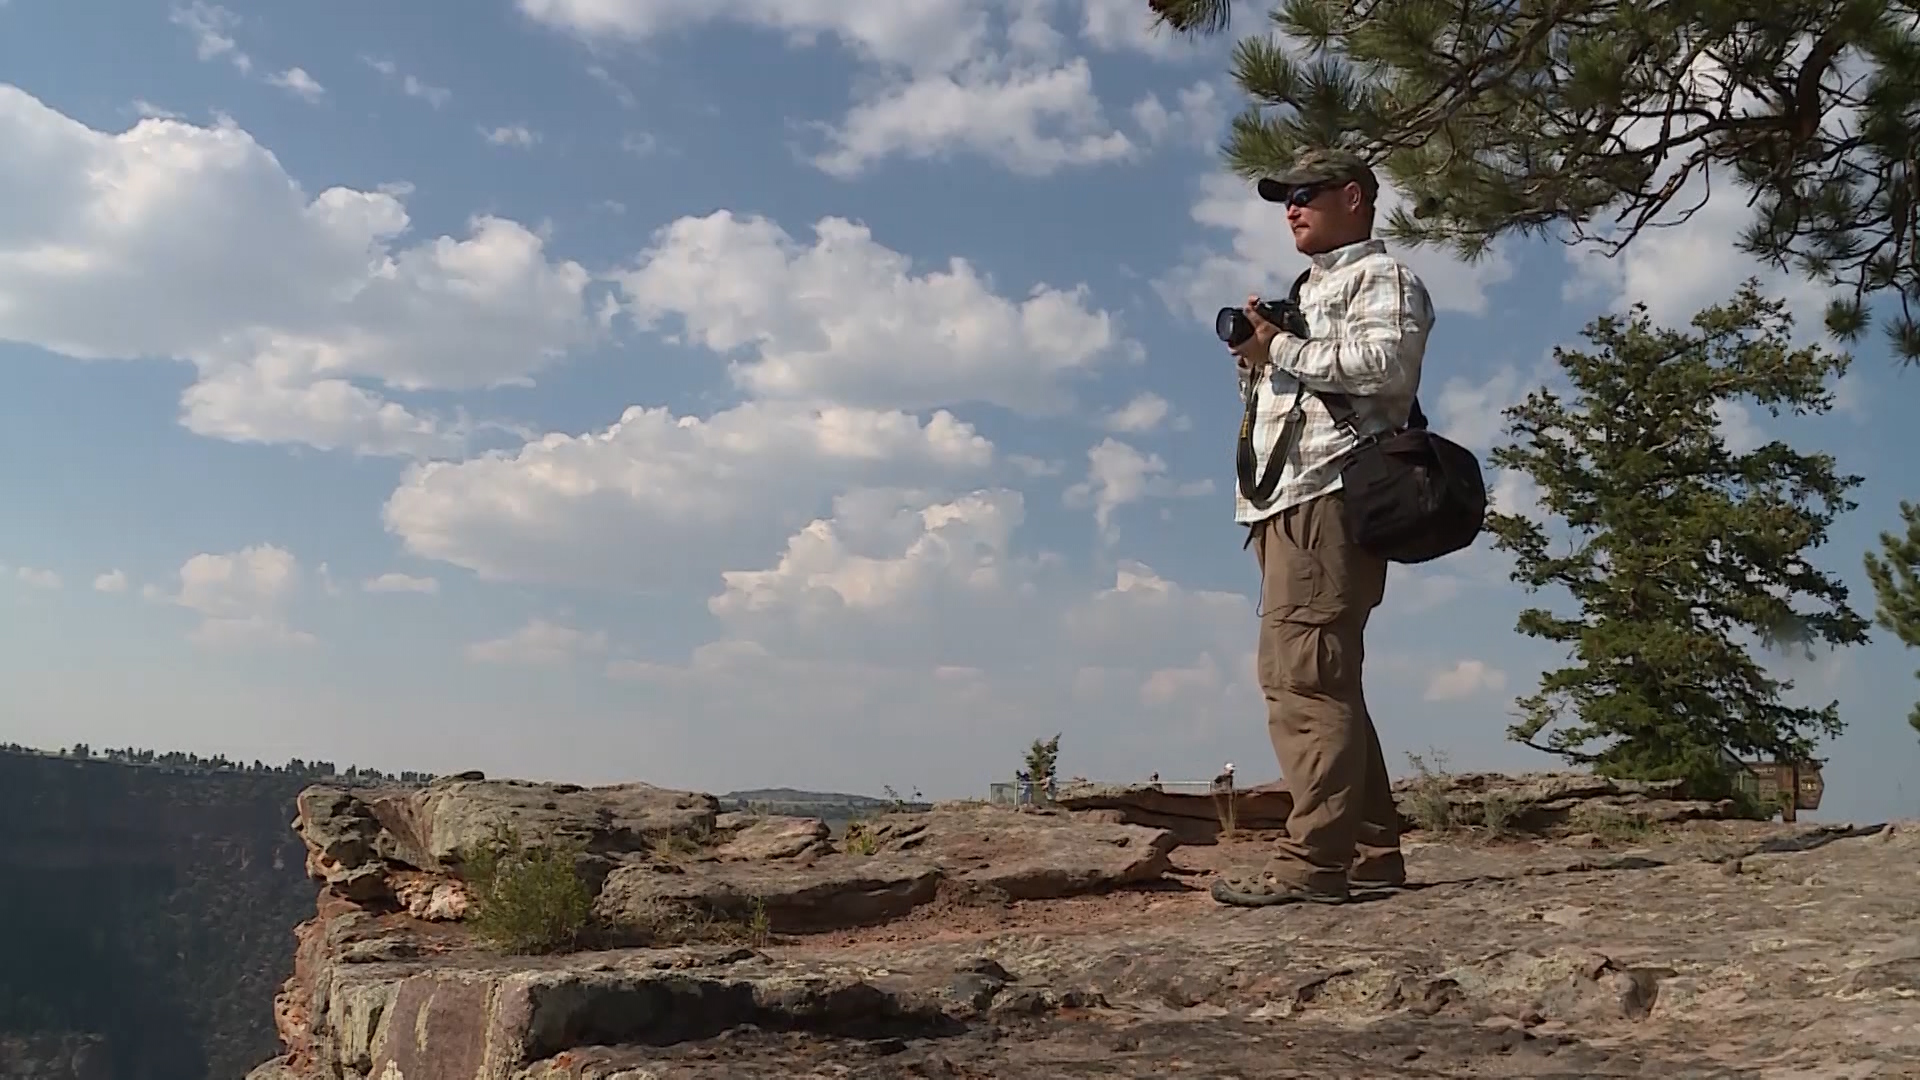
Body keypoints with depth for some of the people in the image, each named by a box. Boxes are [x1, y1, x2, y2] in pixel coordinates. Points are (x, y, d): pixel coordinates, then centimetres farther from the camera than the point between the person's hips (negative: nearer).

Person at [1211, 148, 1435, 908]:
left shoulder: (1380, 276, 5)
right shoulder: (1309, 291, 31)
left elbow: (1387, 362, -15)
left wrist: (1281, 349, -9)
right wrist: (1254, 359, 9)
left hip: (1330, 495, -10)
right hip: (1289, 501, 10)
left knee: (1303, 673, -17)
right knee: (1319, 678, 7)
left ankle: (1314, 859, -19)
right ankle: (1371, 850, 11)